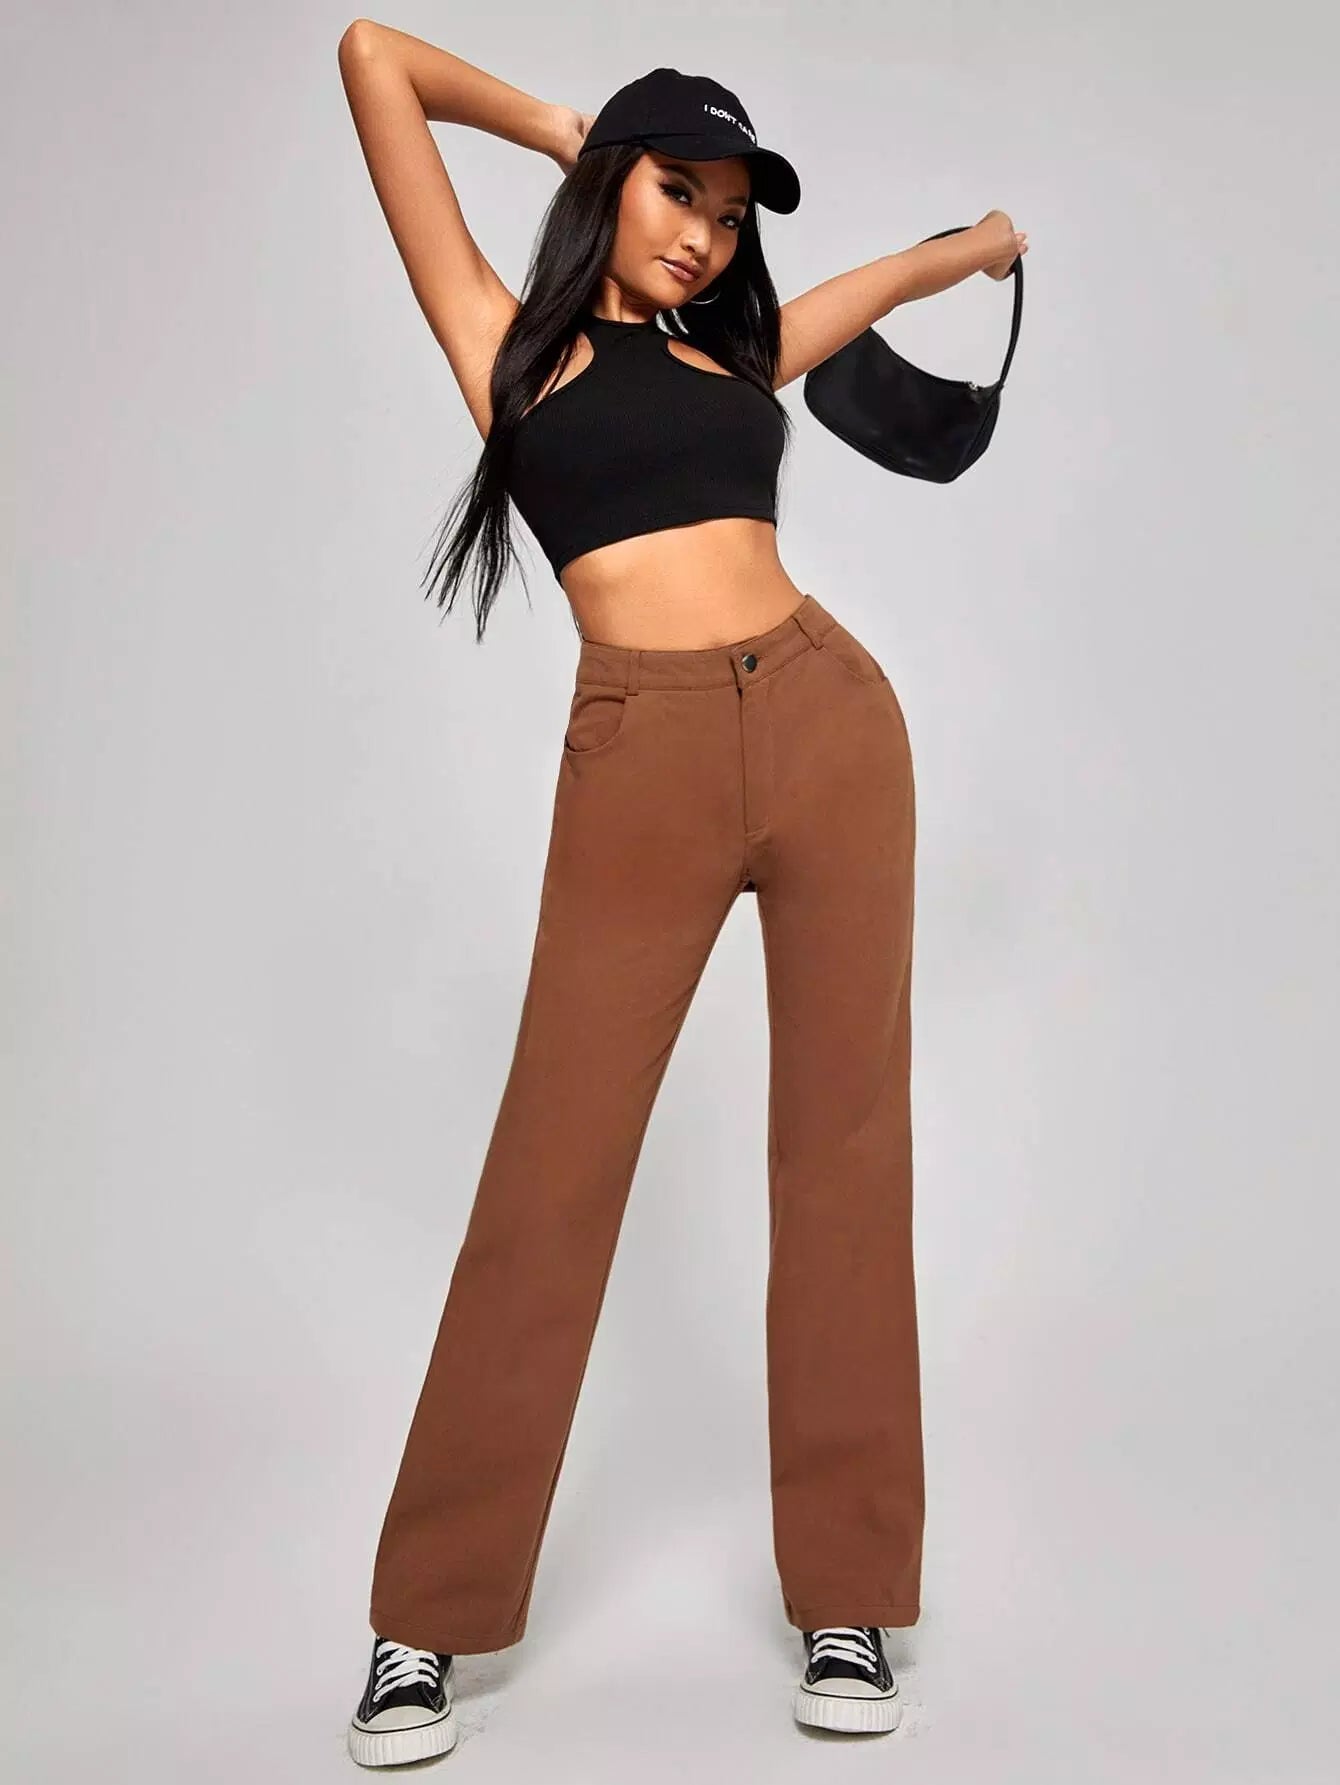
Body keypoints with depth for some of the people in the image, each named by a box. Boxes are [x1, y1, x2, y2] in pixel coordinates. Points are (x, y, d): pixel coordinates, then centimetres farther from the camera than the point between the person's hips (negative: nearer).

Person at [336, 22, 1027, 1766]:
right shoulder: (507, 339, 12)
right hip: (640, 768, -4)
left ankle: (846, 1599, 16)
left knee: (845, 1147, 3)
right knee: (552, 1172, -4)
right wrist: (561, 122, 24)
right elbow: (374, 53, 15)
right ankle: (430, 1620, 12)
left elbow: (886, 277, 42)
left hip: (830, 724, 4)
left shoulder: (737, 349, 21)